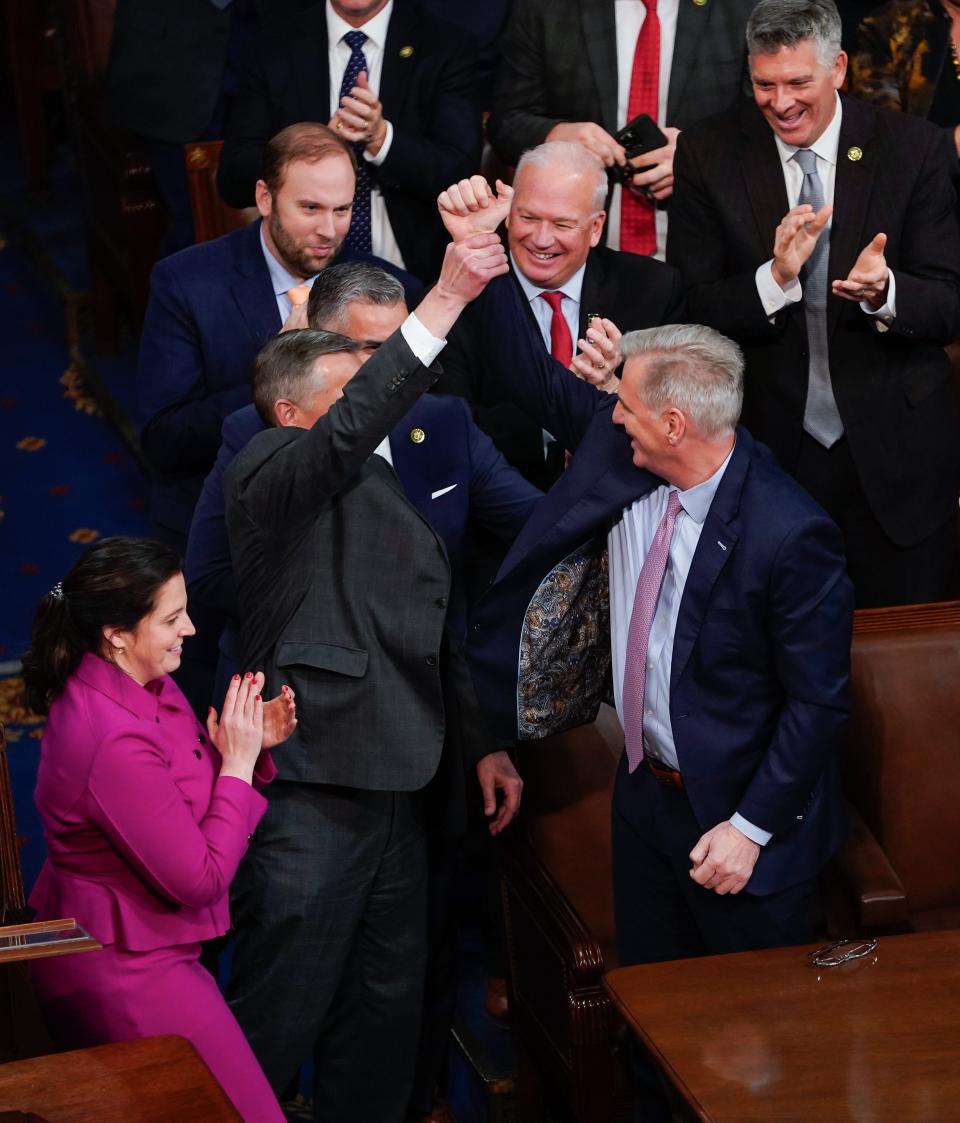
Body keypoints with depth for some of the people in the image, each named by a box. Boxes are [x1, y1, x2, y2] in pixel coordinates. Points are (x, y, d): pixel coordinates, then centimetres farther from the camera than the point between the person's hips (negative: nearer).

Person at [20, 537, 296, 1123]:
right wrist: (237, 764, -15)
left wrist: (252, 745, -5)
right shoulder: (115, 742, -29)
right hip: (122, 974, -10)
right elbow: (201, 878, -23)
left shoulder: (139, 686, 1)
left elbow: (187, 804, 12)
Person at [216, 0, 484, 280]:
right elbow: (233, 179, -1)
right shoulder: (271, 50, 4)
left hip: (414, 276, 0)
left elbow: (461, 174, -5)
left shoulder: (449, 47, 1)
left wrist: (382, 137, -21)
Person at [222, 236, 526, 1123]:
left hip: (397, 790, 9)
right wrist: (444, 302, -30)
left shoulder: (400, 488, 21)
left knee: (385, 1016, 14)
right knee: (279, 1017, -6)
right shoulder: (272, 469, -5)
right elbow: (351, 429, -26)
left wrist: (479, 745, 20)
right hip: (311, 792, -8)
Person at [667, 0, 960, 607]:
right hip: (765, 445, 0)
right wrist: (775, 279, -24)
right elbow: (690, 310, -6)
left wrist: (885, 291, -27)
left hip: (895, 450, 0)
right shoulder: (709, 154, -4)